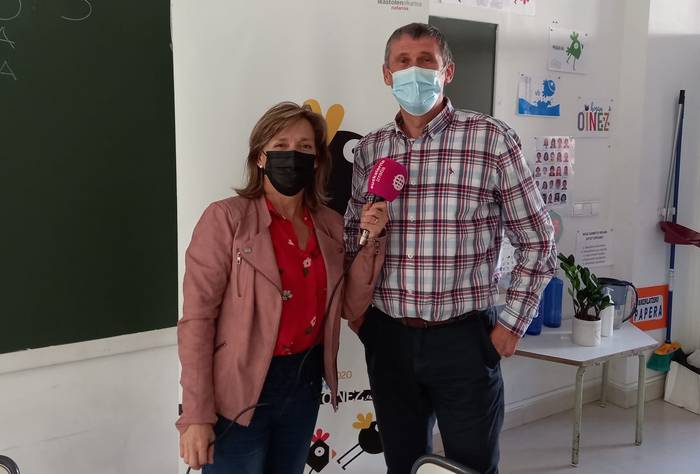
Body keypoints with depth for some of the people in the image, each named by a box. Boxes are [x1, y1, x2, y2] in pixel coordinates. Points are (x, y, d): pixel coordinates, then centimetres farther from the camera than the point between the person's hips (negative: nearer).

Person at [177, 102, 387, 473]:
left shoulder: (330, 225, 3)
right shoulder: (226, 219, -14)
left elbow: (353, 304, 5)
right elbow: (197, 317, -16)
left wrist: (369, 240, -8)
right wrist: (196, 414, -18)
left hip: (305, 380, 6)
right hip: (240, 388, -5)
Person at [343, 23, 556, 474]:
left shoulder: (492, 139, -8)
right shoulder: (370, 149, 4)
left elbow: (537, 242, -3)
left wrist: (512, 323, -6)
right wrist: (353, 302, 4)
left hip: (465, 338, -3)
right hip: (387, 338, 4)